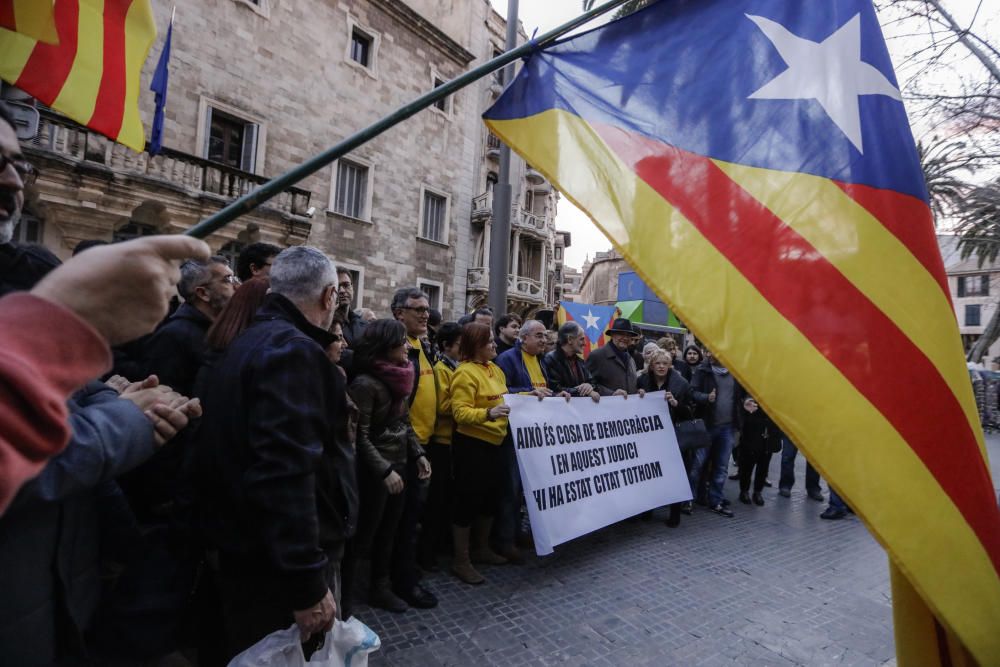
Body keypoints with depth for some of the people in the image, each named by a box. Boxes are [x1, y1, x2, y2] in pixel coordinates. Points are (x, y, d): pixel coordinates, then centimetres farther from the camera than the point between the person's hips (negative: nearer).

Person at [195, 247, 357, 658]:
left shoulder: (248, 343, 11)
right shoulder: (293, 350, -22)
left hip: (249, 550, 10)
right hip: (282, 562, -10)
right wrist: (308, 583, -27)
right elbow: (286, 471, -30)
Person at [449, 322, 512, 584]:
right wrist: (488, 413, -36)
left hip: (494, 443, 9)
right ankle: (460, 561, 18)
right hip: (471, 444, -9)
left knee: (491, 496, 19)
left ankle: (482, 548, 38)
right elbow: (460, 412, -23)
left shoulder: (495, 369, 11)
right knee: (468, 500, 2)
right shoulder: (465, 372, -16)